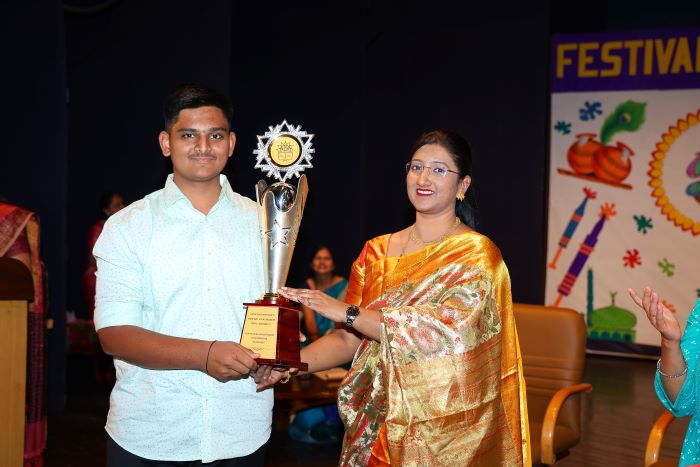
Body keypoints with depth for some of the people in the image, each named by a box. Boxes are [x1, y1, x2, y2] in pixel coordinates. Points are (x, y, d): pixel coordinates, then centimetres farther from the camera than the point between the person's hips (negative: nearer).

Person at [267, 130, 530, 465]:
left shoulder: (477, 254, -9)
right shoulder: (376, 252, 5)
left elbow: (445, 330, -23)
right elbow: (349, 339, 4)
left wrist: (346, 311, -23)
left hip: (449, 431, -4)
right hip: (379, 426, 4)